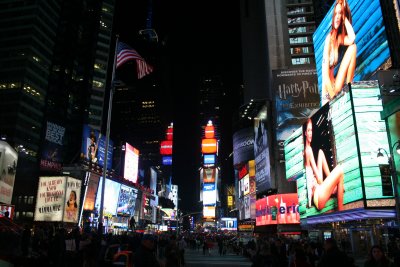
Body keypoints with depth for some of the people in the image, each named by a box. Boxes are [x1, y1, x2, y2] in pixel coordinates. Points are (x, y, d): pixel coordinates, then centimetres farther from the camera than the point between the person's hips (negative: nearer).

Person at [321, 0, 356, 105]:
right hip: (328, 94, -7)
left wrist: (345, 17, -5)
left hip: (336, 87, 7)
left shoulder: (339, 37, 9)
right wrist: (334, 96, -23)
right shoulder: (329, 38, -14)